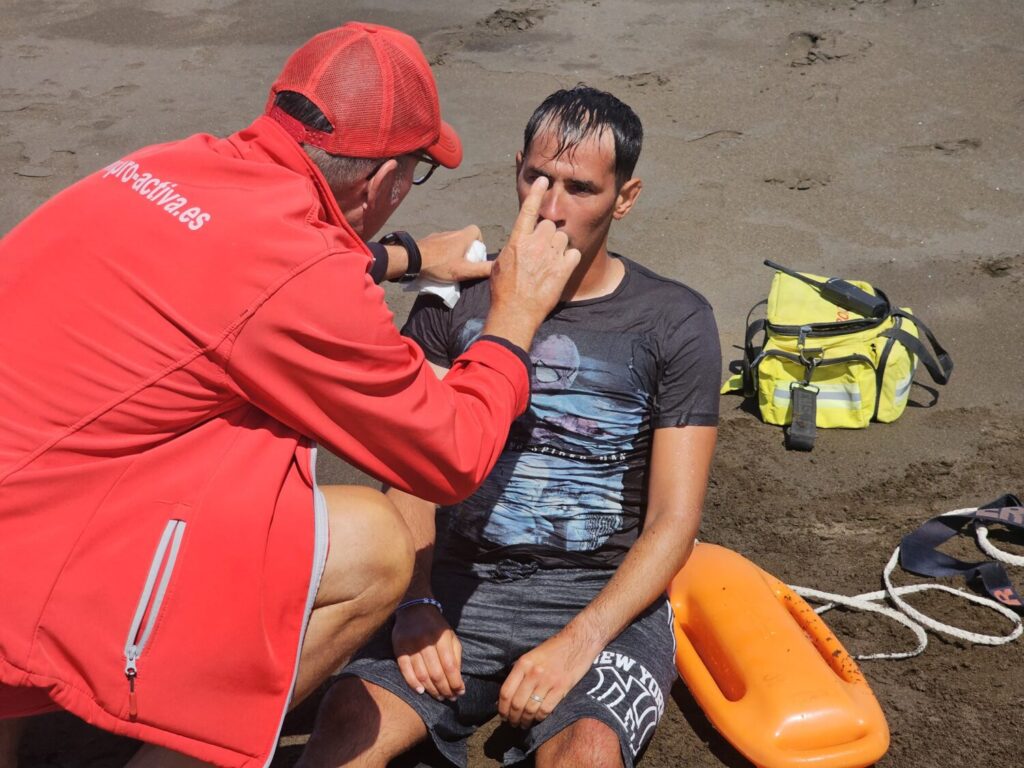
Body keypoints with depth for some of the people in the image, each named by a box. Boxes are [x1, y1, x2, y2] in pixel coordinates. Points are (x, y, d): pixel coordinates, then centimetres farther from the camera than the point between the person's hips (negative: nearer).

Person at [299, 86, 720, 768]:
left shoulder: (675, 322, 0)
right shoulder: (457, 300, 6)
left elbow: (673, 522, -4)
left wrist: (578, 641, -17)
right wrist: (417, 603, -12)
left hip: (604, 593, -1)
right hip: (465, 581, 2)